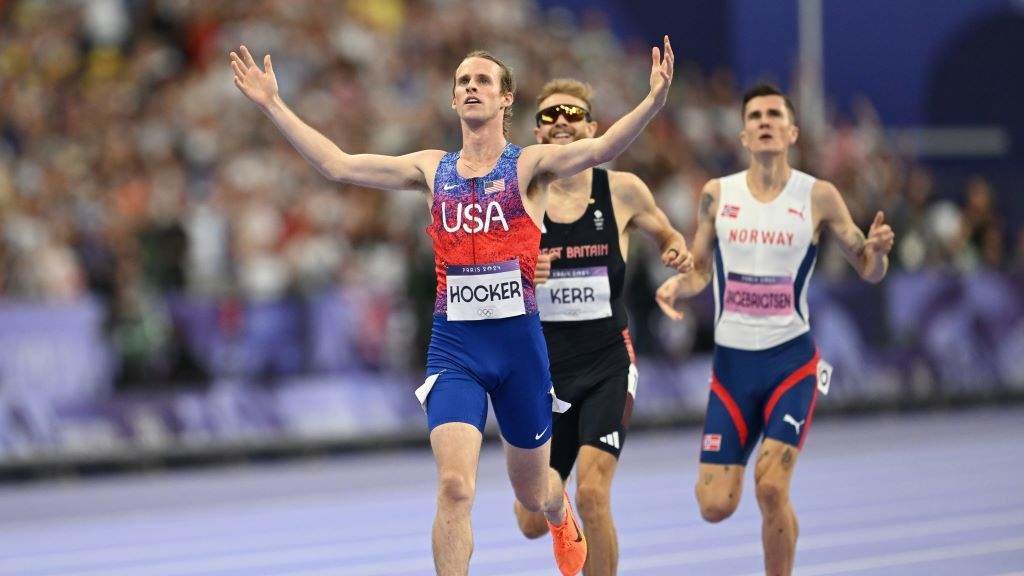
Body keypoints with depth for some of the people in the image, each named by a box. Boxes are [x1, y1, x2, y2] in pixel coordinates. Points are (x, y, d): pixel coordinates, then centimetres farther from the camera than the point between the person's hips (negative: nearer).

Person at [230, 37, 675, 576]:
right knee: (454, 487, -17)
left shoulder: (529, 166, -2)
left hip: (518, 341, -1)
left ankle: (560, 513, 55)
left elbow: (602, 147, -19)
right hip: (453, 346, 1)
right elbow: (337, 165, 7)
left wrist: (653, 102, -37)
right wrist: (273, 106, 2)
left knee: (531, 492, 17)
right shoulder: (433, 169, 8)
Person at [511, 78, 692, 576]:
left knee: (592, 493, -21)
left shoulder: (622, 190, -2)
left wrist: (679, 253, -5)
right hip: (542, 363, 1)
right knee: (534, 523, 8)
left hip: (607, 363, -1)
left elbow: (665, 233, 18)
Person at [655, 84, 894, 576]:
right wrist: (677, 285, -13)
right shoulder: (717, 195, 1)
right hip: (731, 362, 2)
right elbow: (700, 270, 10)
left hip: (791, 360, -2)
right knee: (716, 507, -2)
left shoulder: (818, 197, -4)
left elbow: (869, 271, 3)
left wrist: (878, 250, -21)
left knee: (771, 487, -18)